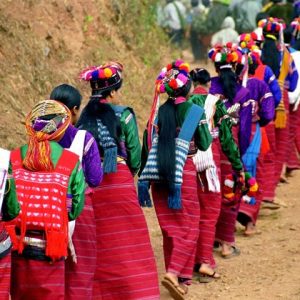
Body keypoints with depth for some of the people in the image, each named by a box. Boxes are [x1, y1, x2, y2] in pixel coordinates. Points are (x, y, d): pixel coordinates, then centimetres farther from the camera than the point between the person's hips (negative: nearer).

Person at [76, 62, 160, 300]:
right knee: (129, 242, 1)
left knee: (100, 243, 12)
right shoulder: (123, 115, -6)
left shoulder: (84, 116, 5)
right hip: (118, 180, -4)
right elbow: (134, 153, -5)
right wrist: (131, 173, 14)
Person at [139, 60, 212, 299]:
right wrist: (208, 128, 17)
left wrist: (145, 178, 6)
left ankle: (180, 278, 20)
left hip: (159, 174, 4)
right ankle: (174, 273, -15)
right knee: (188, 228, 3)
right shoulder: (195, 111, -7)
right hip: (185, 172, -4)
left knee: (170, 228, 13)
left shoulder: (159, 112, 4)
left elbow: (148, 145, 2)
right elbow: (204, 144, -2)